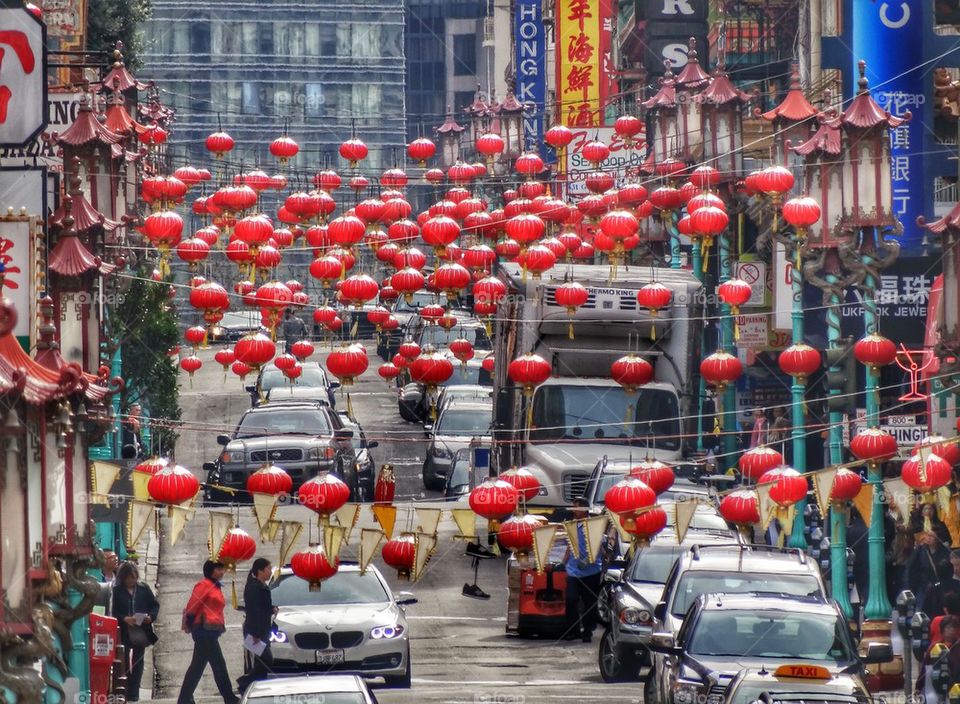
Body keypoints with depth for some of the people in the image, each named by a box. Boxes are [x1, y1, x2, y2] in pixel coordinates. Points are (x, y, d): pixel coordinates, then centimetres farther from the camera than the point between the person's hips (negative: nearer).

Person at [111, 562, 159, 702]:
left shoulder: (143, 589, 3)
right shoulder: (117, 591, -4)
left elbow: (155, 605, 8)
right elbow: (113, 611, -6)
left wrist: (151, 616, -9)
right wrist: (124, 618, -21)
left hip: (141, 631, 3)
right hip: (124, 632, -3)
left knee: (138, 663, 6)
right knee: (124, 662, 0)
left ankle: (133, 693, 12)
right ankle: (124, 692, 6)